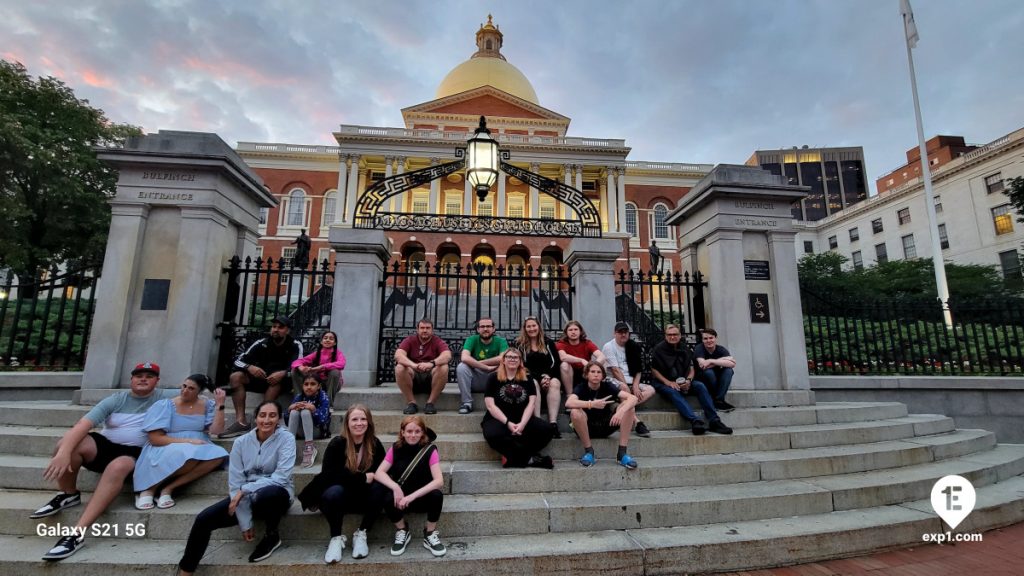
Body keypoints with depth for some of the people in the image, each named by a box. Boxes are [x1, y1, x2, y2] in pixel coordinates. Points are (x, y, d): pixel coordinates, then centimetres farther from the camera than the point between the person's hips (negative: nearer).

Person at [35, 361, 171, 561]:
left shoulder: (162, 399, 0)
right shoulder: (116, 400, -1)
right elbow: (84, 424, -14)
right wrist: (64, 452, -29)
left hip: (134, 453, -3)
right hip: (103, 444, 3)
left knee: (118, 467, -38)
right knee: (68, 444, -27)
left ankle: (78, 533, -34)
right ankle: (68, 495, 0)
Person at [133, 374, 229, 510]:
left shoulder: (208, 405, 3)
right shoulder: (165, 405, -5)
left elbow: (216, 430, -6)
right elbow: (155, 438, -9)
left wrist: (220, 405, -13)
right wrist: (188, 441, -19)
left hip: (199, 450, 3)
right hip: (167, 450, -3)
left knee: (218, 455, -30)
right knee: (187, 454, -38)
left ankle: (168, 488, -21)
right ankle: (149, 488, -13)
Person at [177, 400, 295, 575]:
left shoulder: (286, 438, -14)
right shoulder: (241, 442, -5)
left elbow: (281, 477, -22)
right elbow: (235, 483, -7)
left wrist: (245, 489, -25)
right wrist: (245, 522, -12)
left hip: (275, 496, -4)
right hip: (246, 496, 4)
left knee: (268, 493, -37)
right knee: (204, 519, -15)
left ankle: (272, 536, -6)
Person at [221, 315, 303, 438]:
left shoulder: (295, 345, -9)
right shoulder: (262, 343, -1)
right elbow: (239, 361, -5)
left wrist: (283, 373, -40)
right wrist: (250, 367, -27)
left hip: (283, 381, -4)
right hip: (261, 379, 4)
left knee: (277, 380, -36)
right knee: (235, 376, -19)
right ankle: (241, 422, -28)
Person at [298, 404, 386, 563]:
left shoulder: (375, 444, -7)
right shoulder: (337, 444, -14)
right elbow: (329, 475, -21)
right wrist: (362, 478, -25)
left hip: (363, 497, 2)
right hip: (339, 496, -2)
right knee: (334, 492, -35)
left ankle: (361, 534, -8)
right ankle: (336, 538, -12)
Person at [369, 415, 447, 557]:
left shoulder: (430, 450, -14)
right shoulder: (395, 449, -6)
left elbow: (439, 481, -24)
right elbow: (379, 473, -13)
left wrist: (412, 496, -33)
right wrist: (395, 487, -32)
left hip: (422, 497, -1)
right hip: (401, 498, 1)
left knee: (437, 495, -33)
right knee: (388, 499, -31)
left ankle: (430, 534, -5)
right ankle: (402, 531, 0)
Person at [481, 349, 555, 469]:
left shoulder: (527, 379, 9)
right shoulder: (493, 378, 2)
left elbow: (531, 404, 1)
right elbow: (490, 405, -6)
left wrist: (522, 424, -15)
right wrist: (507, 423, -16)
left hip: (521, 419, 3)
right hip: (498, 419, -2)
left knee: (545, 429, -22)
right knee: (493, 435, -36)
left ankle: (514, 457, -15)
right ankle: (529, 458, -18)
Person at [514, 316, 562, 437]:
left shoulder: (548, 342, 14)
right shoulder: (520, 344, 9)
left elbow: (557, 362, 7)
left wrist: (548, 376, -11)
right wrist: (540, 377, -12)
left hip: (550, 376, 2)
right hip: (530, 377, -1)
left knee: (555, 383, -31)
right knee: (534, 383, -34)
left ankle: (553, 423, -38)